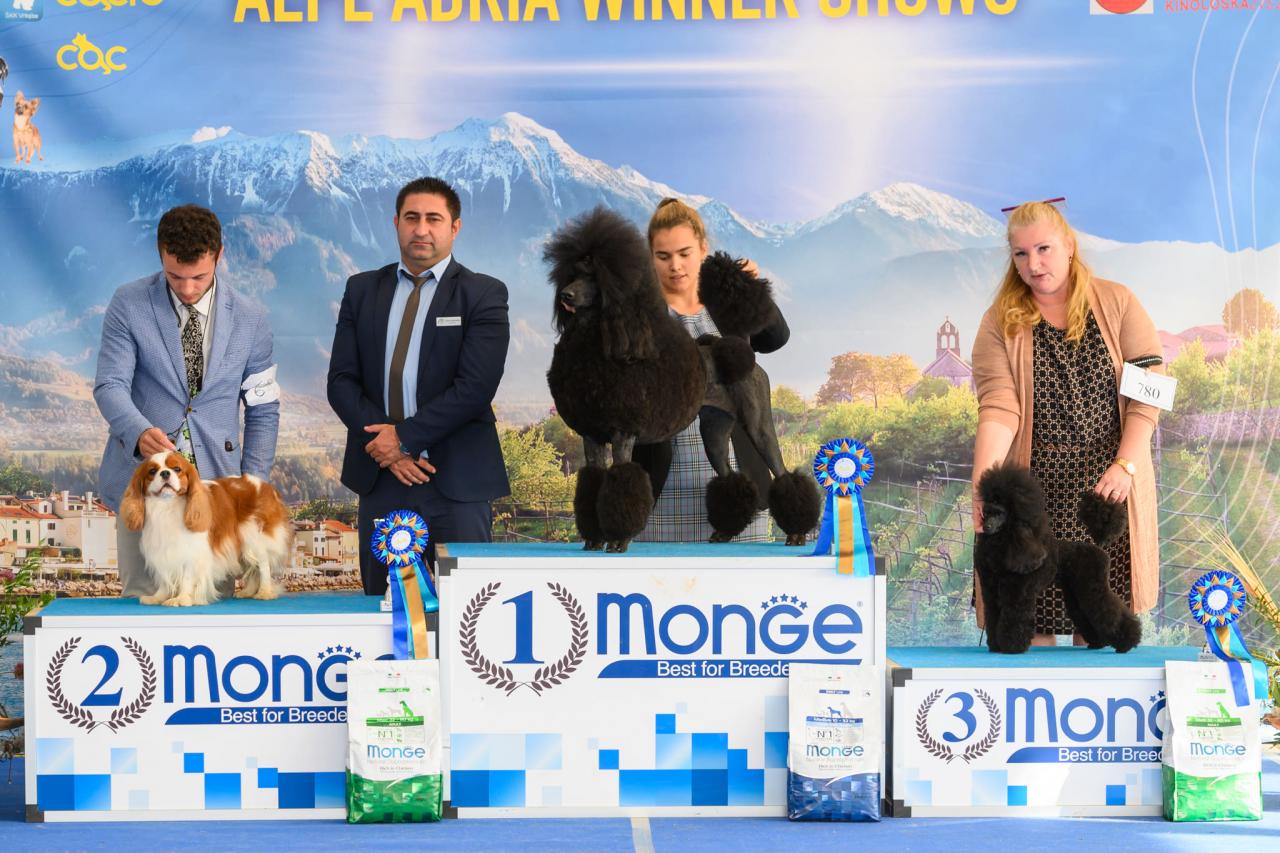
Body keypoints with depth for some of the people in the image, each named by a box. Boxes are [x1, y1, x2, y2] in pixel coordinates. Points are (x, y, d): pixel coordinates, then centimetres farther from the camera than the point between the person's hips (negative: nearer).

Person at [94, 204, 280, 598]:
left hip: (217, 482, 1)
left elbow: (263, 409, 9)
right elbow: (110, 385, -8)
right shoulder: (129, 304, -1)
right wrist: (139, 432, -28)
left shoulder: (250, 318, 4)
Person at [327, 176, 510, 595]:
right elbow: (341, 380, 6)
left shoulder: (483, 294, 0)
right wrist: (385, 446, -8)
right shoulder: (362, 290, 12)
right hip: (380, 476, 3)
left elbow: (475, 386, -10)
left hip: (456, 480, -3)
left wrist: (405, 437, -12)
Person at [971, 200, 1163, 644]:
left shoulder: (1117, 303, 3)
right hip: (1036, 488, 0)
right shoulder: (1000, 323, 2)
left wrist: (1125, 465, -14)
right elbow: (998, 408, -10)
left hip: (1108, 486, 0)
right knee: (1032, 612, -1)